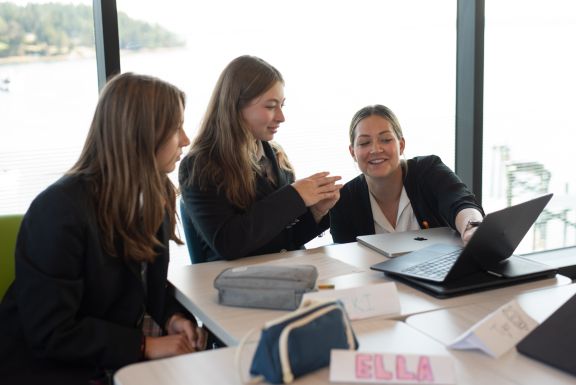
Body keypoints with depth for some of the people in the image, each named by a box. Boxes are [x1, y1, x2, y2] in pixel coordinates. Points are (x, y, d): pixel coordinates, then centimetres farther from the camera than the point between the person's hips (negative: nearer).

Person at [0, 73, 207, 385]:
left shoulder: (155, 196, 2)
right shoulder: (61, 210, -24)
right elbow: (50, 333, -23)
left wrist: (172, 316, -8)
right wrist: (146, 346, -23)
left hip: (119, 359, 7)